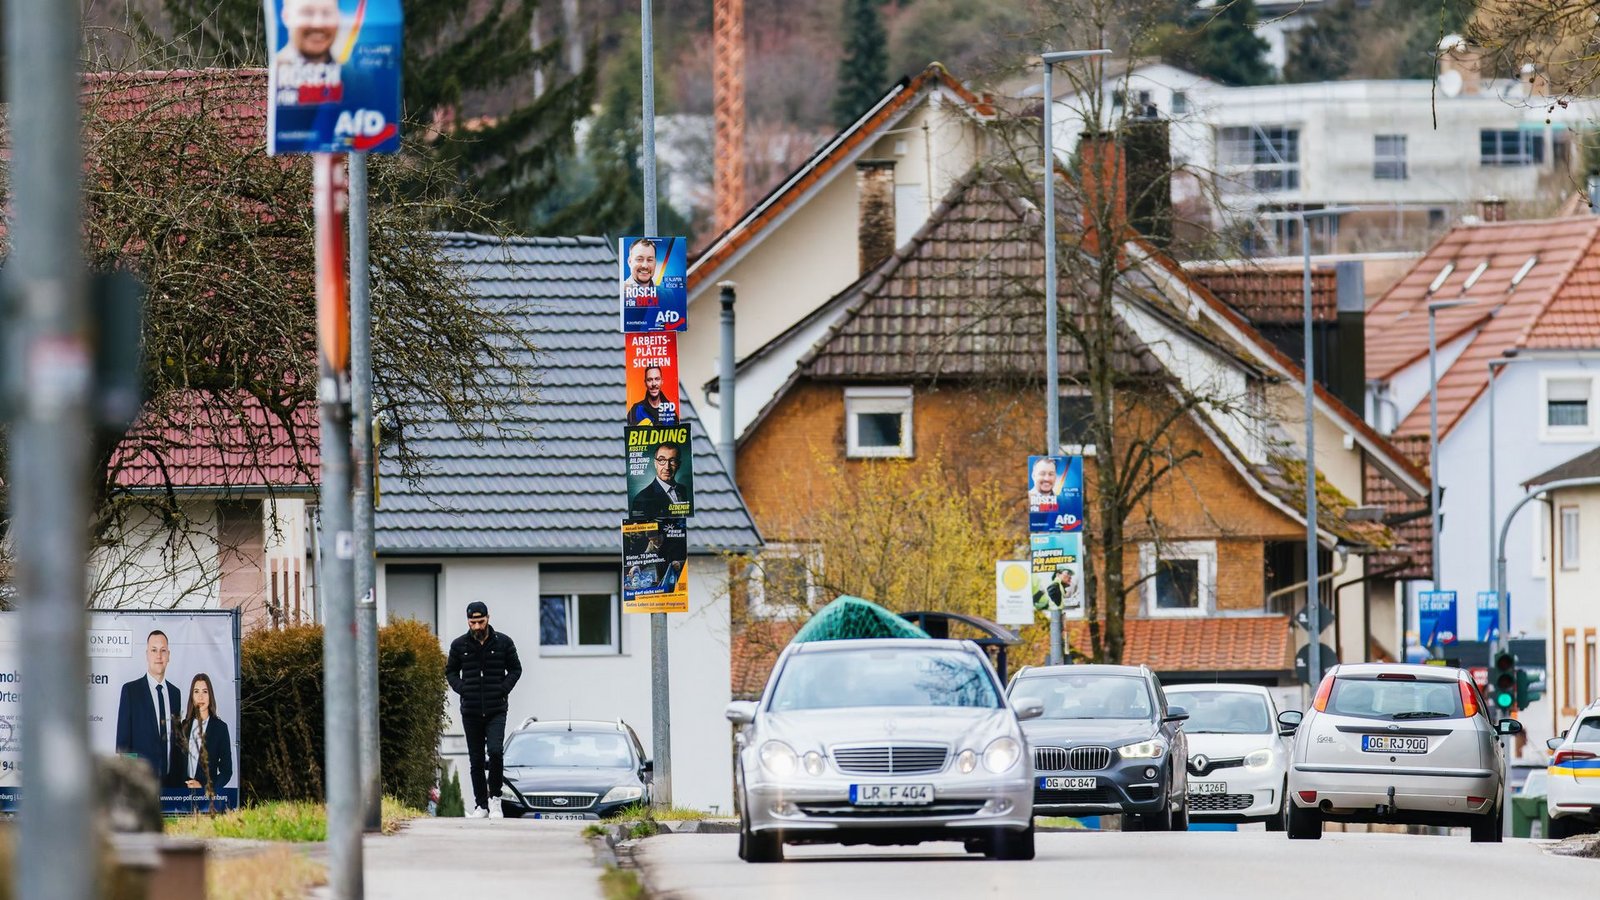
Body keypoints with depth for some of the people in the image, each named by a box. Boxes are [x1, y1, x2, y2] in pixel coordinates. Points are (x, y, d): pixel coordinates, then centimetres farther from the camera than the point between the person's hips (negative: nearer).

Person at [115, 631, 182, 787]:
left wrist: (180, 779, 7)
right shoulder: (130, 690, 0)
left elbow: (178, 743, 15)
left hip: (171, 780, 4)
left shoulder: (175, 693, 13)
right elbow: (122, 741, -2)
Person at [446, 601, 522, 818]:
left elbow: (515, 669, 9)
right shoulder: (459, 645, 4)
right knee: (476, 760, 5)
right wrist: (461, 688, -3)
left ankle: (494, 797, -3)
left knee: (495, 751, -19)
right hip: (470, 711, 2)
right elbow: (451, 671, 14)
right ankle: (481, 805, 12)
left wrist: (503, 689, -7)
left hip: (496, 710, -2)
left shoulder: (503, 643, 1)